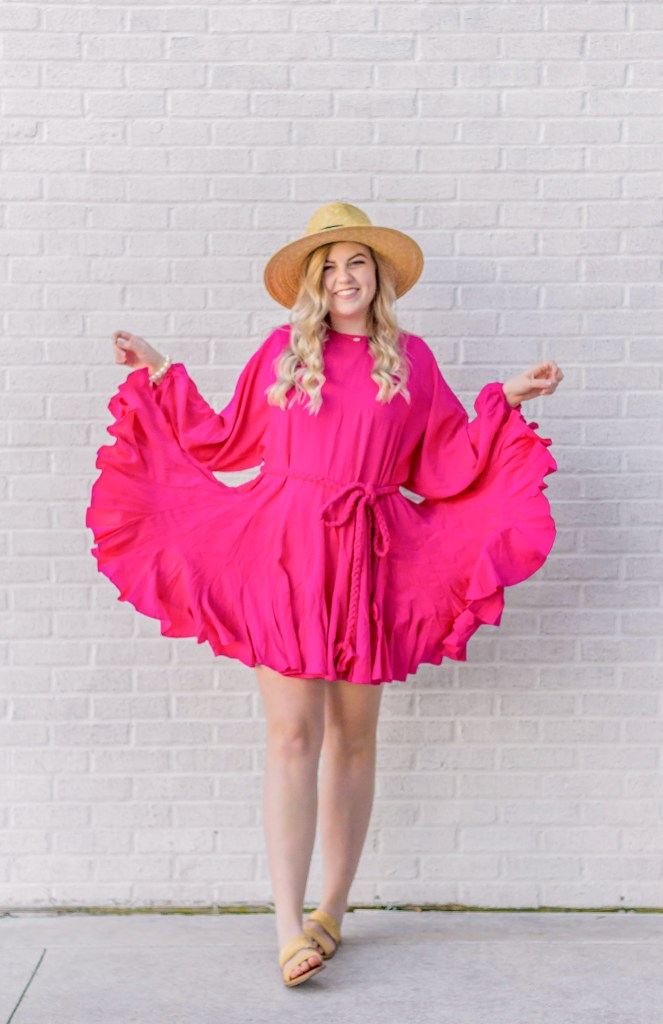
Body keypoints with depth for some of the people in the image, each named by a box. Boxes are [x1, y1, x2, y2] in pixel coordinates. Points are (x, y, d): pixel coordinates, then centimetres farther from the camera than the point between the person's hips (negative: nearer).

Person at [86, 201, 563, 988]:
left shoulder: (411, 359, 11)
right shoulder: (283, 349, 10)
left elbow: (448, 463, 12)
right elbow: (224, 439, 16)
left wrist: (507, 399, 9)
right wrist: (160, 375, 16)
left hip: (367, 559, 1)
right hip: (284, 551, -1)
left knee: (353, 736, 7)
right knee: (291, 733, -7)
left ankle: (332, 909, 21)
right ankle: (289, 929, -3)